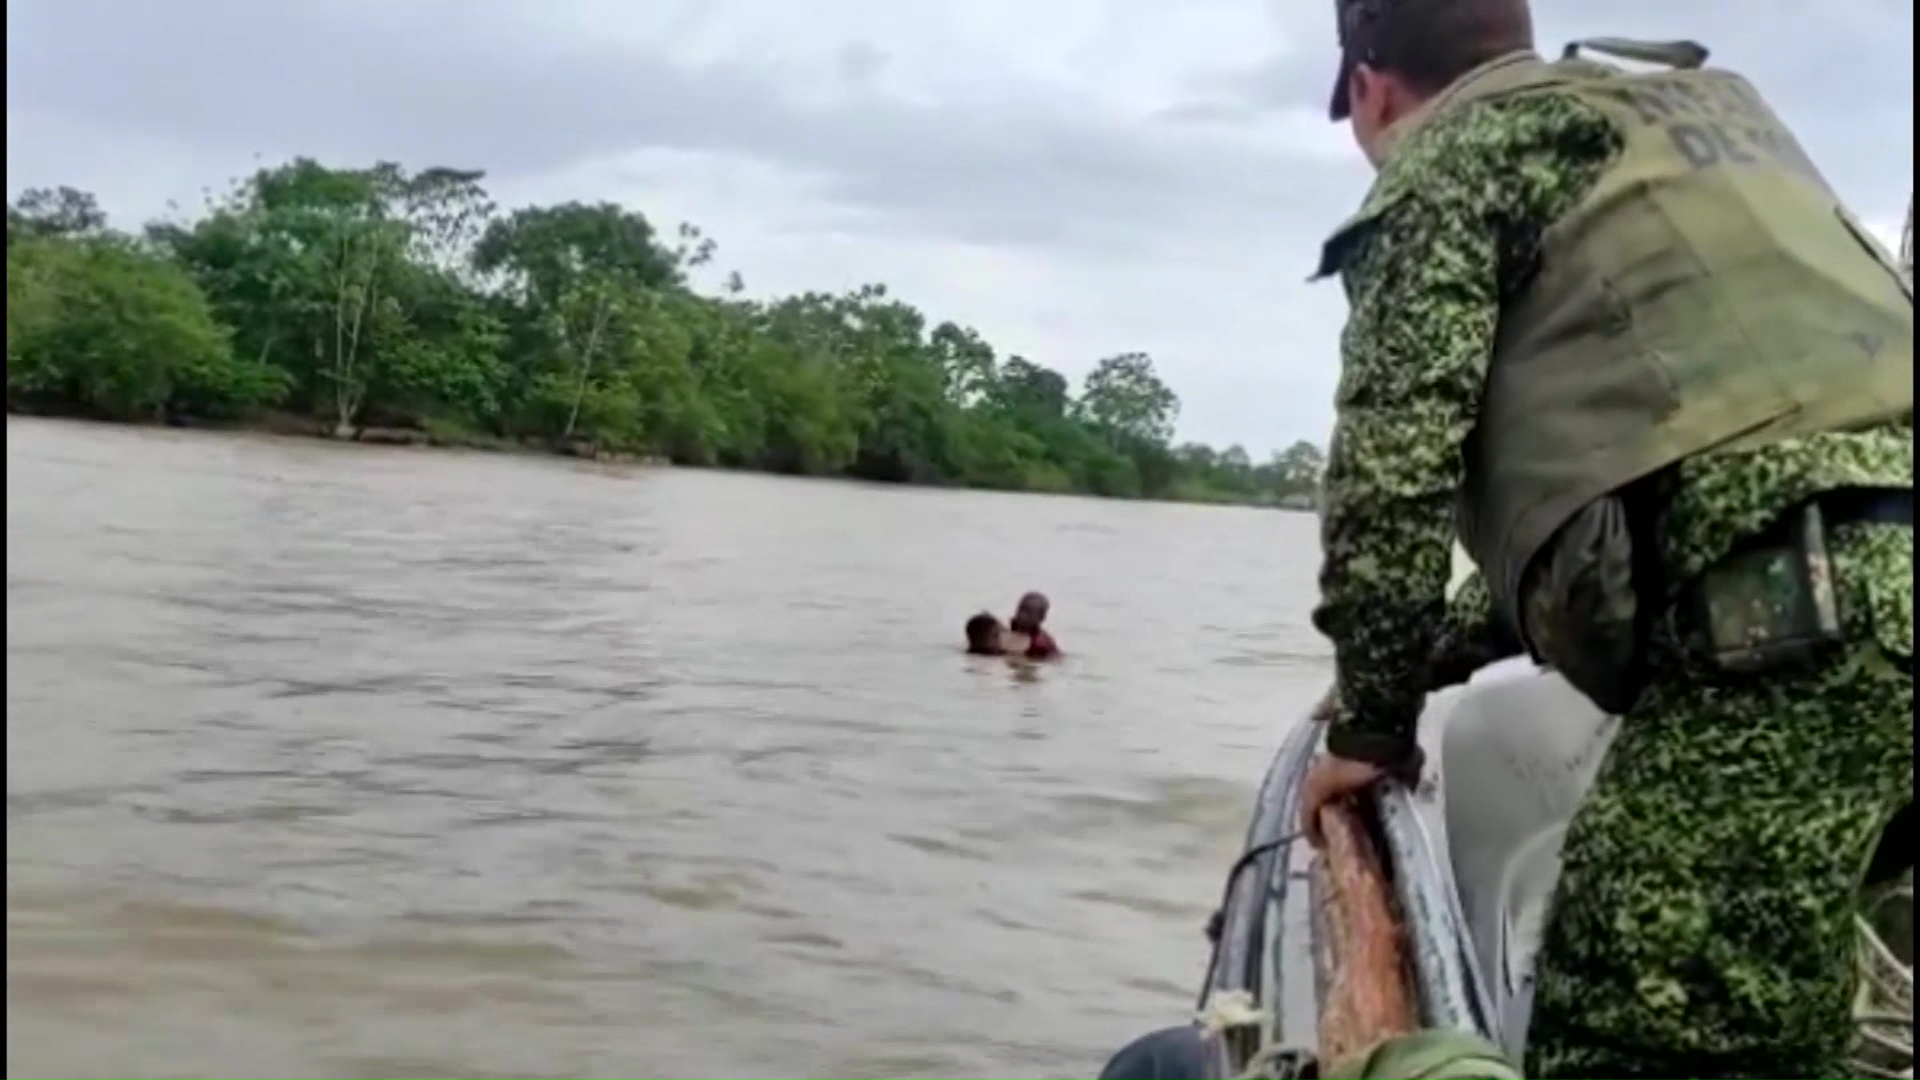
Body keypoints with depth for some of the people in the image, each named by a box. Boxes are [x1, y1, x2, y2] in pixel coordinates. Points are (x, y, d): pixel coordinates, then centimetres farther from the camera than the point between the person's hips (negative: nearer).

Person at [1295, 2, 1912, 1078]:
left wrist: (1373, 724, 12)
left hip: (1791, 616, -9)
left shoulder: (1451, 153, 10)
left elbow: (1393, 467, -1)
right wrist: (1446, 645, 40)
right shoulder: (1696, 106, 35)